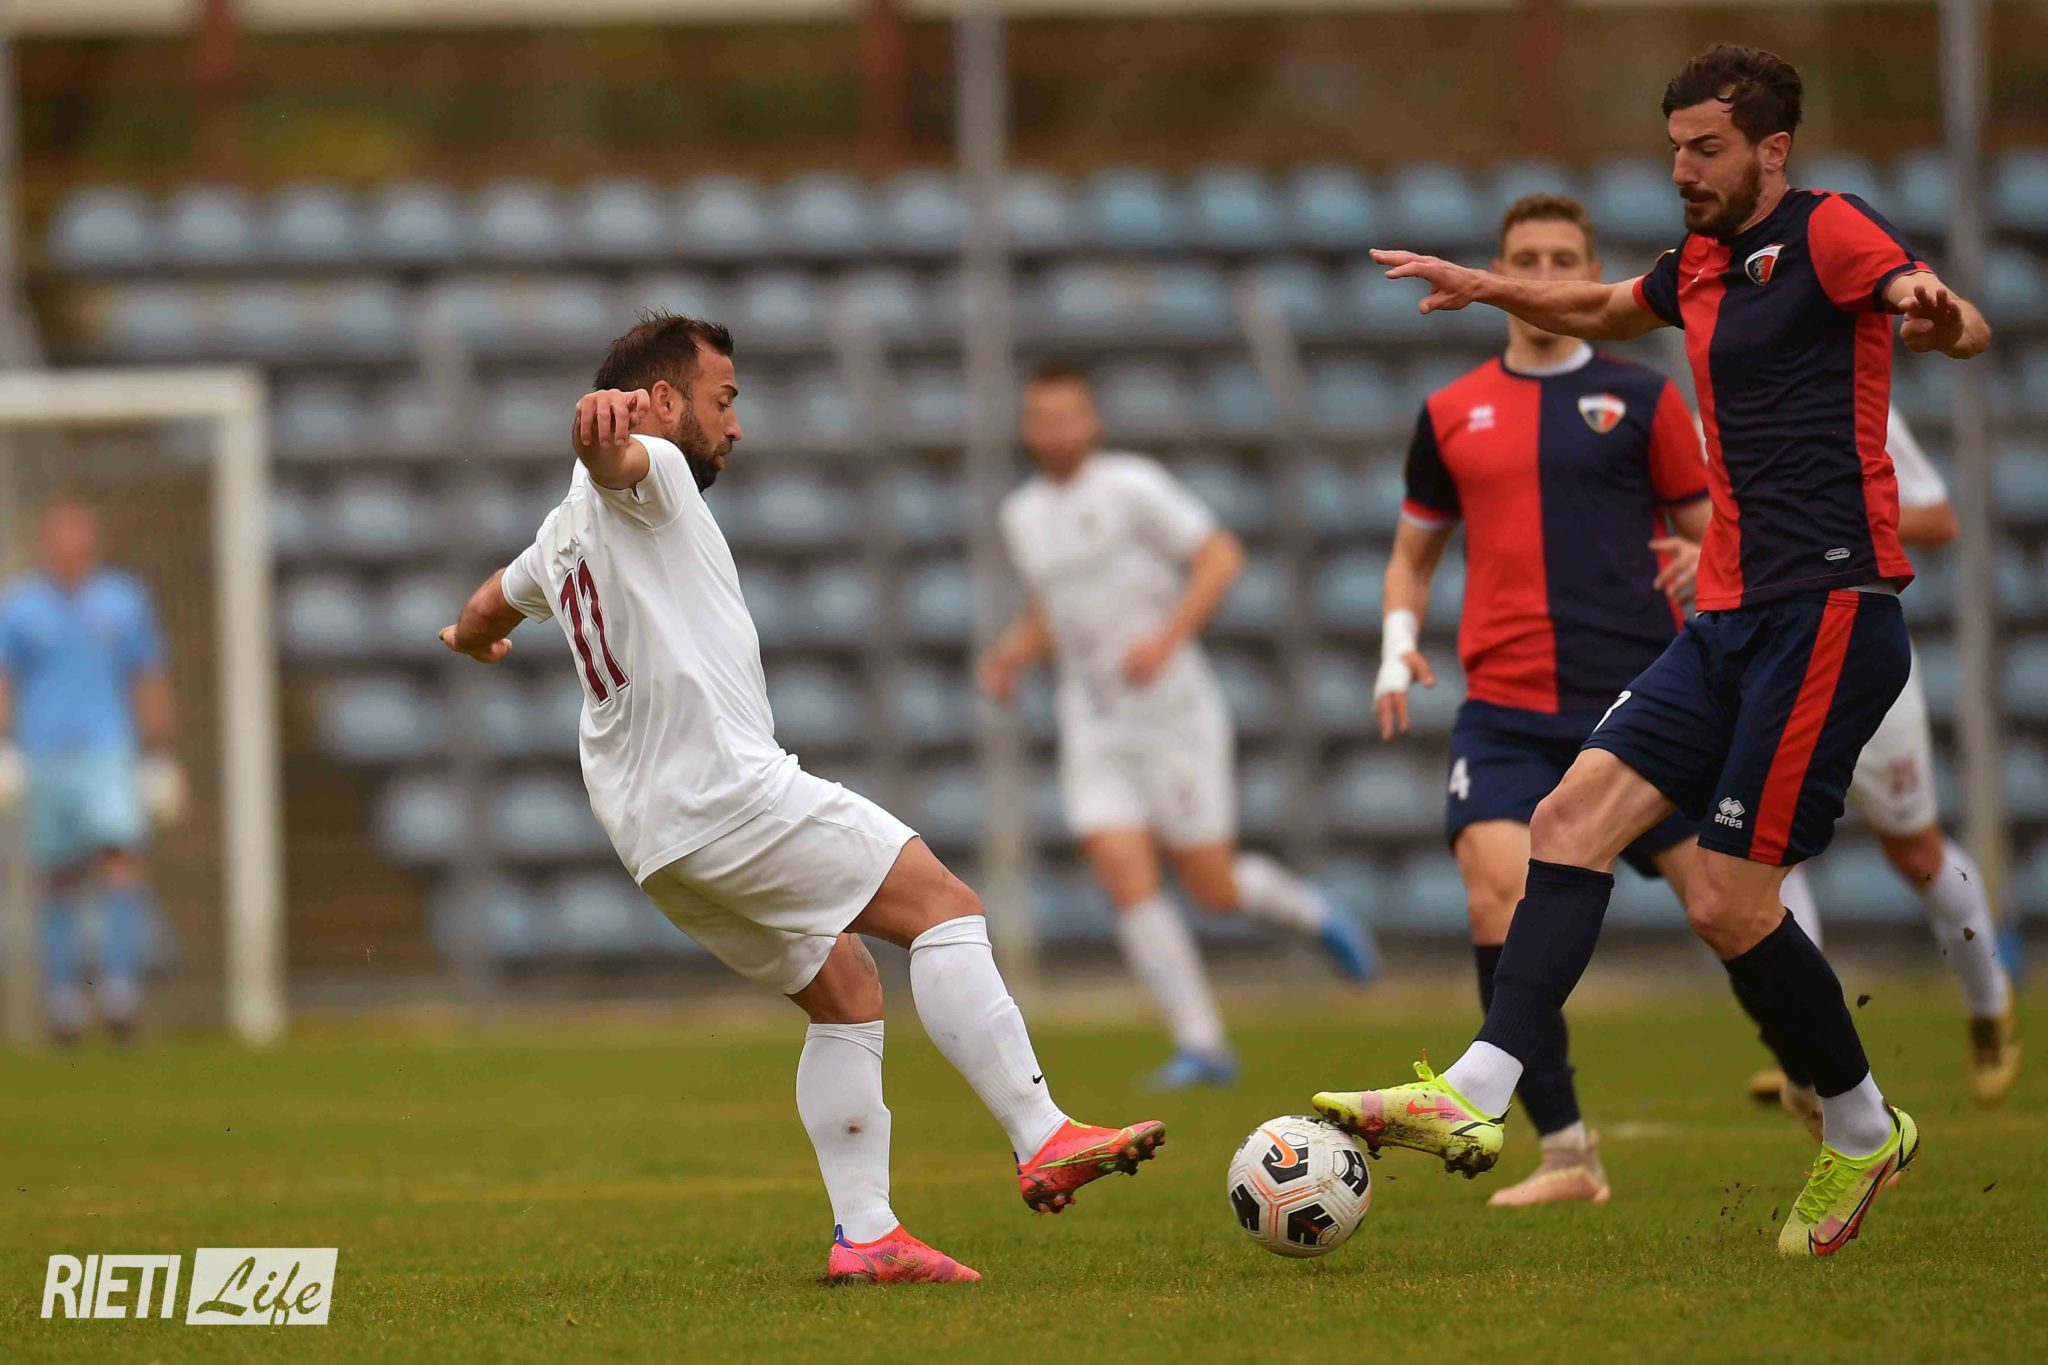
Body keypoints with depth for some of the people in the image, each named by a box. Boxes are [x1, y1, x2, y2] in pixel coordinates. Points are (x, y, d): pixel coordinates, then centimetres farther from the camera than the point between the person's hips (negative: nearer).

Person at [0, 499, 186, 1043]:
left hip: (111, 754, 0)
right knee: (60, 883, 5)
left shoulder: (124, 600, 7)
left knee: (123, 864, -18)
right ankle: (64, 997, 15)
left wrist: (159, 761, 13)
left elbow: (150, 685, 13)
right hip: (45, 755, 0)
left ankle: (121, 985, -24)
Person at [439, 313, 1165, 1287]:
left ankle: (864, 1235, 3)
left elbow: (491, 607, 43)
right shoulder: (644, 471, -3)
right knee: (945, 908, -12)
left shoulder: (568, 529, 25)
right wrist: (600, 424, -53)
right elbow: (611, 453, -28)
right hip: (727, 789, -10)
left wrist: (473, 638, 67)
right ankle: (1044, 1142, -23)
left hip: (654, 834, 10)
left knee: (845, 992, 12)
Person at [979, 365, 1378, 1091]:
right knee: (1127, 882, -11)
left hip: (1174, 716, -5)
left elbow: (1222, 556, -13)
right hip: (1094, 728, 5)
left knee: (1212, 887, -2)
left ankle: (1309, 912, 31)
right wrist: (1012, 655, 4)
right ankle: (1200, 1044, -4)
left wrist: (1167, 639, -24)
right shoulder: (1022, 516, 9)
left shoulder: (1133, 487, -11)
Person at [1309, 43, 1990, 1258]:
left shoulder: (1825, 233, -8)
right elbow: (1605, 311, 42)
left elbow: (1965, 326, -25)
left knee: (1731, 902, -10)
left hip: (1829, 609, -9)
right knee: (1576, 816, -4)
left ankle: (1863, 1132, 10)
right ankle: (1477, 1097, -11)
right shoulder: (1702, 268, 18)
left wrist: (1933, 311, -47)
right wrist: (1491, 289, 29)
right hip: (1733, 620, 9)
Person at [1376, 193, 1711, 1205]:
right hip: (1507, 709, 2)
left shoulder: (1642, 399, 6)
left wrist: (1709, 566, -15)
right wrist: (1398, 646, 4)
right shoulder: (1452, 414, 13)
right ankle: (1565, 1153, -11)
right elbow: (1414, 553, 23)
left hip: (1640, 698, -2)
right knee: (1497, 901, -18)